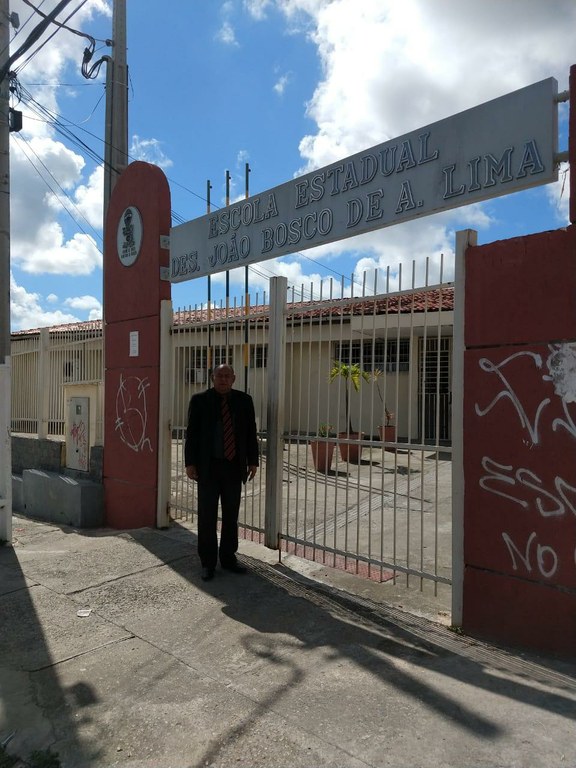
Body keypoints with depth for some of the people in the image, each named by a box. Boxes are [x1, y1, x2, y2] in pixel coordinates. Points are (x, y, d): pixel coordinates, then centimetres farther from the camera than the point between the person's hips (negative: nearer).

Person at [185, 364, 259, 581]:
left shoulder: (244, 400, 5)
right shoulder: (200, 400, 0)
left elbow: (251, 433, 7)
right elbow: (192, 433, -2)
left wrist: (253, 461, 4)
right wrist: (190, 463, -7)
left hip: (234, 466, 2)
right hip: (208, 466, -2)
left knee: (231, 516, 10)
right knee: (207, 516, 5)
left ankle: (228, 558, 23)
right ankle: (208, 563, 16)